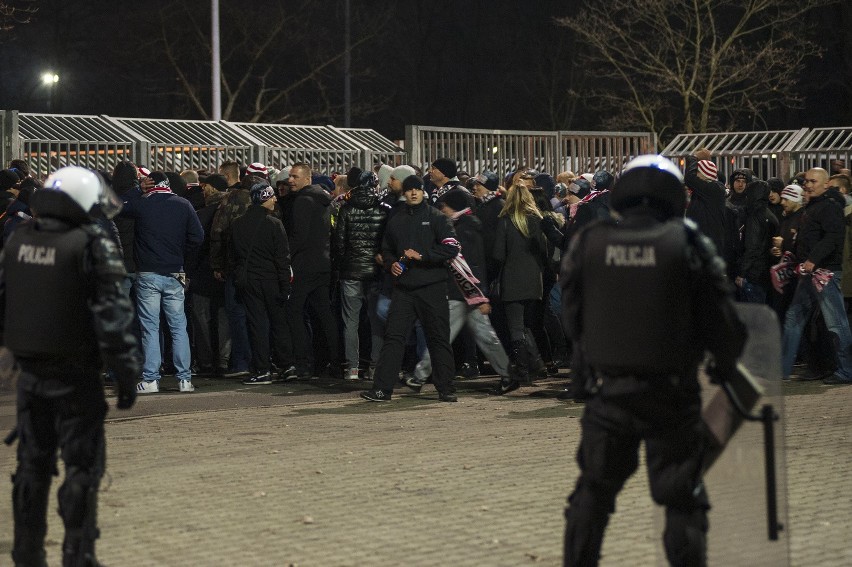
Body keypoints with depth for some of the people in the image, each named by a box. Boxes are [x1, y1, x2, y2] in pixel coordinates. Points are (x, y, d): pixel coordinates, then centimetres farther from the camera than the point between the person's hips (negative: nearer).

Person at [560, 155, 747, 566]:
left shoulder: (587, 243, -4)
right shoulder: (687, 243, -9)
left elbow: (571, 319, 2)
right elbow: (722, 322, -6)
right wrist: (725, 364, 13)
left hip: (607, 393, 2)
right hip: (671, 396, -2)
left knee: (593, 494, 18)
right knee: (682, 502, 7)